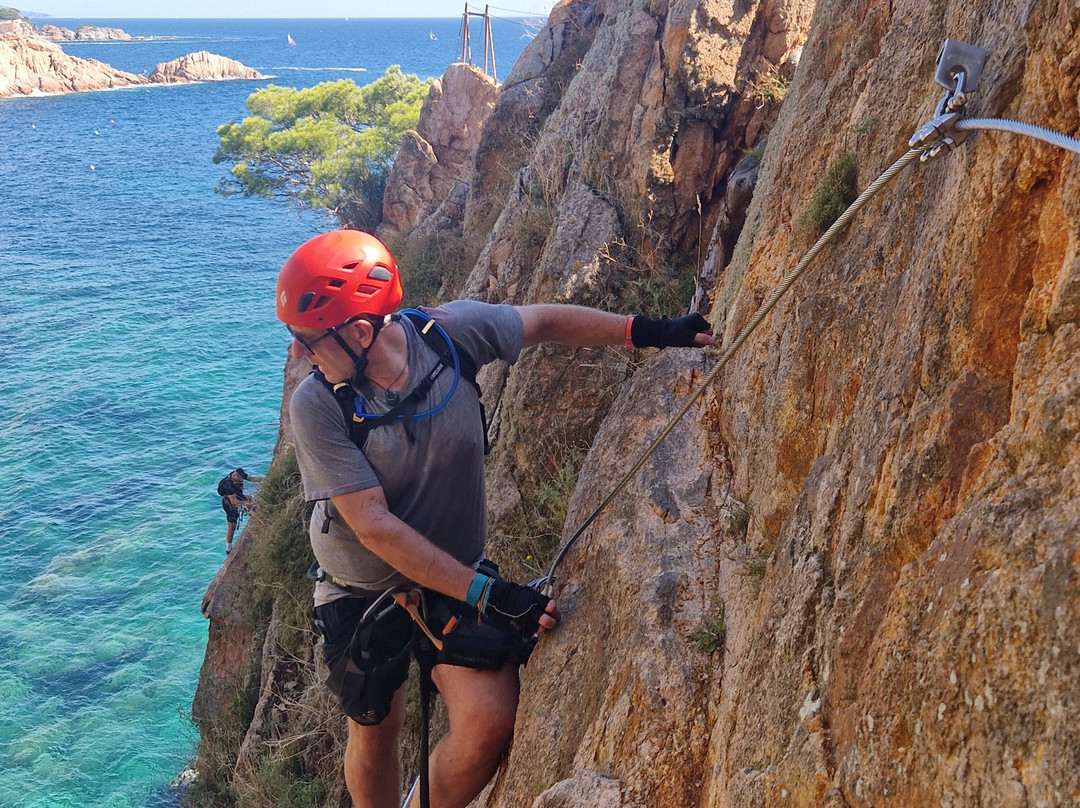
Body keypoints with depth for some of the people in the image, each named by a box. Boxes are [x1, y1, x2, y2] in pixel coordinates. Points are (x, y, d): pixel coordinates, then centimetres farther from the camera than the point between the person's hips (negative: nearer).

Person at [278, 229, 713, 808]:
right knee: (374, 733, 14)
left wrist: (652, 332, -4)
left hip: (459, 575, 1)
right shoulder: (315, 405, -24)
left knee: (491, 722, -16)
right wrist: (484, 594, -30)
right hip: (365, 593, -1)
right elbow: (374, 527, -25)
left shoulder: (450, 332, -19)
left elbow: (545, 322, 0)